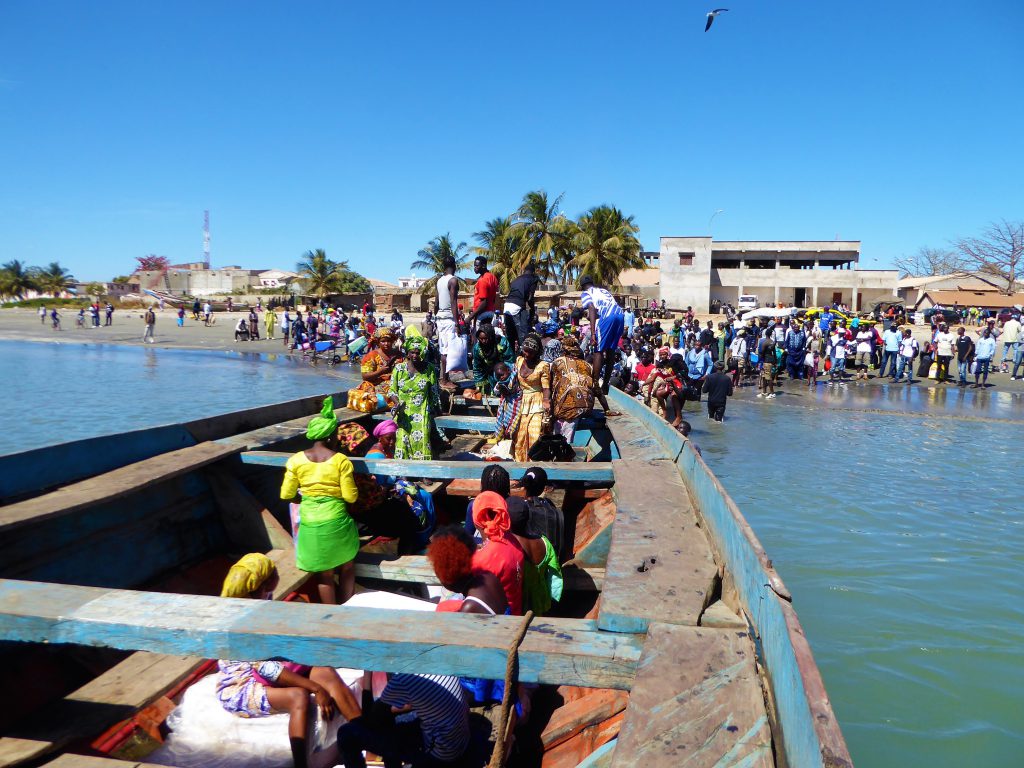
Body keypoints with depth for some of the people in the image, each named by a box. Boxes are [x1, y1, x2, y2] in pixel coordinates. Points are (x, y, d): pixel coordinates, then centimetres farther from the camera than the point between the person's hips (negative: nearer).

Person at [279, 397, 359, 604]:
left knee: (324, 575, 14)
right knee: (347, 568, 20)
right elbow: (351, 497, -10)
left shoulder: (296, 460, -5)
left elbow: (286, 495, 0)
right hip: (336, 522, -1)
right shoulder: (340, 460, -11)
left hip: (310, 524, 2)